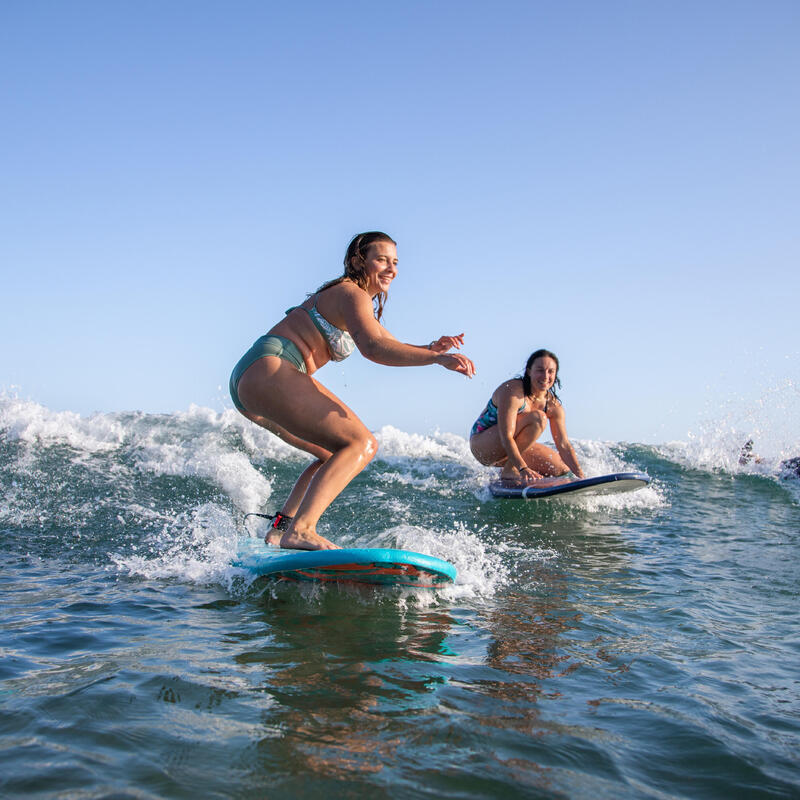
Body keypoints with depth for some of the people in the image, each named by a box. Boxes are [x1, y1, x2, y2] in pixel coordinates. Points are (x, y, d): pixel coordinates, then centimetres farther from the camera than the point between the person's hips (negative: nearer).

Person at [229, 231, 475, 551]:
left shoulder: (354, 300, 26)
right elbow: (373, 348, -25)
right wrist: (437, 358, -33)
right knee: (362, 444, -20)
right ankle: (300, 530, -34)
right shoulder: (352, 294, -6)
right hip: (269, 371, -11)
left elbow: (394, 347, 26)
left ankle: (280, 528, 15)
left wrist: (430, 348, 6)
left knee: (337, 454, 25)